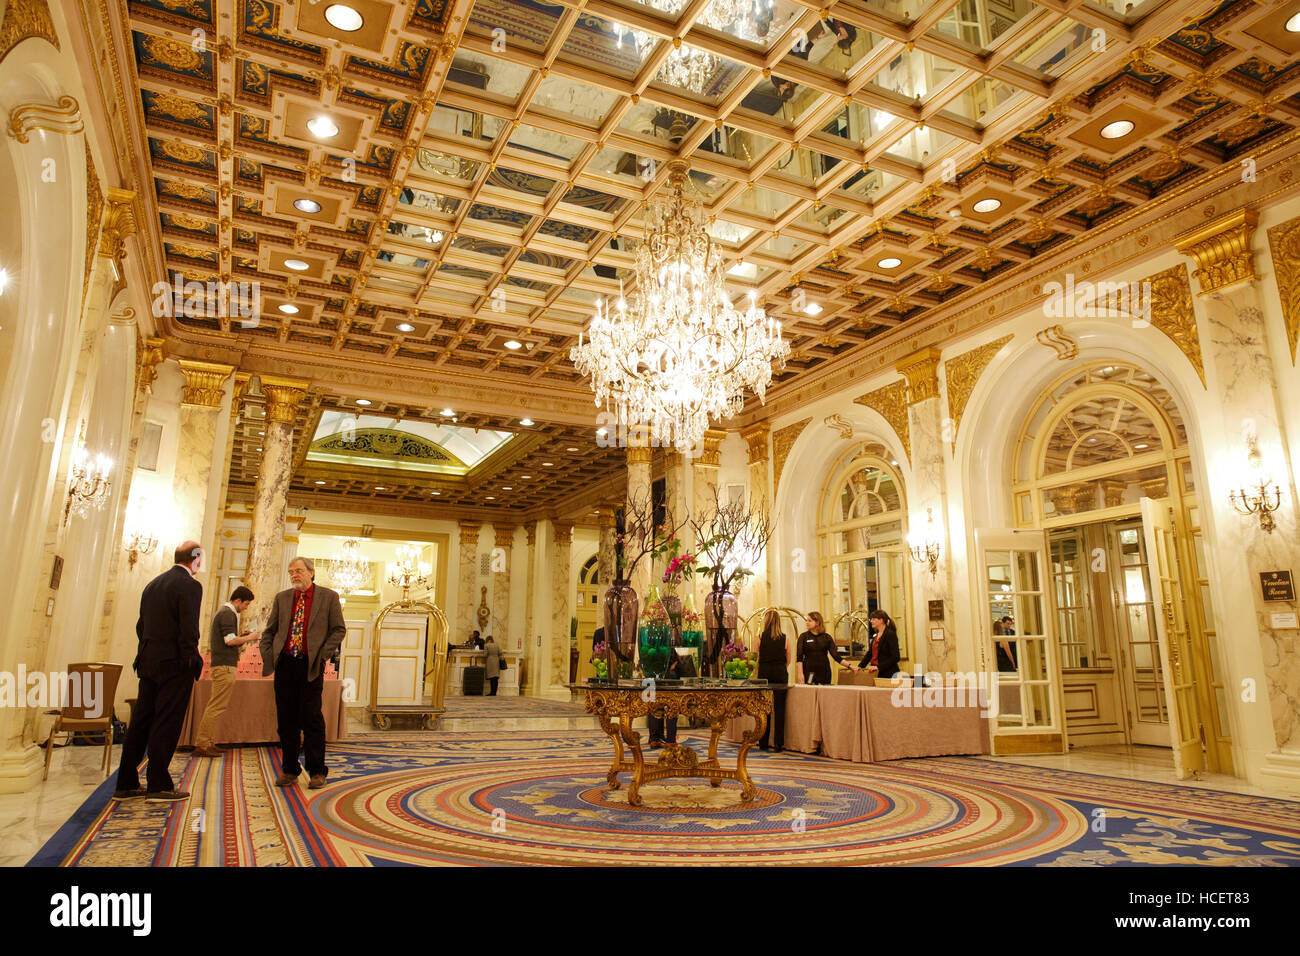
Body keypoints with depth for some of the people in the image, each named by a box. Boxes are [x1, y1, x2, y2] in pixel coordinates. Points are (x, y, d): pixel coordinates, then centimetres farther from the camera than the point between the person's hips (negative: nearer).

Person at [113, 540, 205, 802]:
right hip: (174, 664, -8)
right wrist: (193, 663, -11)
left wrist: (147, 655, 20)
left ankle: (126, 783, 18)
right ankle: (158, 785, 3)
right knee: (166, 724, -2)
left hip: (149, 663, 8)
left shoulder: (153, 584, 14)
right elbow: (188, 630, -17)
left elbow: (141, 625, 16)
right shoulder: (190, 586, -11)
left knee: (141, 721, 12)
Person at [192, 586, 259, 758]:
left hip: (219, 664, 11)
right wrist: (249, 637, -5)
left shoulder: (220, 613, 20)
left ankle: (207, 743, 17)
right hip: (225, 665, -11)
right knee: (218, 706, -8)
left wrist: (241, 637, 18)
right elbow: (230, 640, -20)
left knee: (215, 706, 13)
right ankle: (202, 745, -7)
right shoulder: (228, 614, -11)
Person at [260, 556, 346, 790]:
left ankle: (317, 772, 6)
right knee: (286, 719, 8)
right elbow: (269, 631, 16)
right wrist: (268, 655, 1)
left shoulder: (328, 597, 2)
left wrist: (323, 654, -9)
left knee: (312, 718, -2)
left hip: (311, 666, -4)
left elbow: (339, 629, 2)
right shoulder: (281, 598, 12)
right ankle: (289, 770, 18)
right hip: (285, 665, 4)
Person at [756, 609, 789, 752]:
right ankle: (778, 743, 2)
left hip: (764, 672, 0)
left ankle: (763, 743, 12)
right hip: (780, 673, 0)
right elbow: (788, 660, 9)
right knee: (779, 708, 2)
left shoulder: (760, 637, -1)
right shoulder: (784, 639, 1)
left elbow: (759, 658, 7)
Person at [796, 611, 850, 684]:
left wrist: (849, 666, -8)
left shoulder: (827, 637, 5)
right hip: (809, 672, -2)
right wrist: (800, 674, -10)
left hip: (824, 673, 2)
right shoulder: (803, 636, 2)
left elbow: (836, 655, 2)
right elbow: (799, 658, -1)